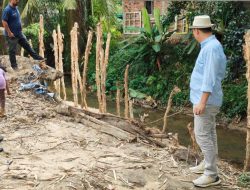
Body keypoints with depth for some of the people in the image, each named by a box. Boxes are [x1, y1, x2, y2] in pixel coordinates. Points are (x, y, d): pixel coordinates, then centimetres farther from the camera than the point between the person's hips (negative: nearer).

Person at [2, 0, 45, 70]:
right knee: (12, 51, 4)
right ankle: (14, 66, 15)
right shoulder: (7, 10, -21)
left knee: (27, 45, 16)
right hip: (12, 35, -8)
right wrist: (9, 32, -23)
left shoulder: (16, 8, 7)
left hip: (19, 33, 8)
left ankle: (36, 57, 25)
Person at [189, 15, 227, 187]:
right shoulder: (212, 46, 11)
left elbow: (209, 77, -25)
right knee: (209, 133, 17)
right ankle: (208, 164, 29)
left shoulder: (211, 47, -21)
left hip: (206, 100, -11)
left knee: (202, 135, -8)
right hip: (207, 99, 11)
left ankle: (211, 175, -2)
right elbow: (220, 73, 19)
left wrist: (202, 101, -26)